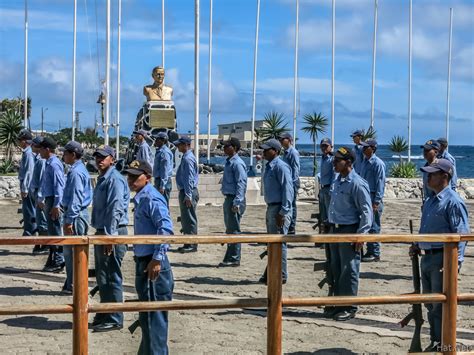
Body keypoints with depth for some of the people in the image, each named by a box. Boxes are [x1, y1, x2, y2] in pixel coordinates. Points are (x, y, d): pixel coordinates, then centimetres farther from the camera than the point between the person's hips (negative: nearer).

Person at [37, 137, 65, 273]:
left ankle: (58, 263, 4)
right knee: (51, 231, 15)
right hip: (49, 200, 10)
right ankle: (52, 261, 24)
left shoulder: (54, 164, -17)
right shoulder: (48, 163, 13)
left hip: (54, 201, -10)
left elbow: (59, 186, -20)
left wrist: (56, 205, -21)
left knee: (55, 232, -3)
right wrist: (41, 199, 27)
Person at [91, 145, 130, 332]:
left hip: (113, 233, -10)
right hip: (102, 232, 10)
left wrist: (109, 236, -24)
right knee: (102, 277, 17)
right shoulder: (102, 179, 17)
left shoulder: (115, 179, -15)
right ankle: (104, 314, 28)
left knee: (111, 277, -5)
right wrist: (101, 234, 20)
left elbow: (115, 210, -21)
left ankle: (114, 319, 2)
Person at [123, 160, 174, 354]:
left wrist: (157, 259, -26)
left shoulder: (152, 199, -15)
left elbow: (166, 228, -26)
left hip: (153, 264, -10)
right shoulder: (141, 198, 14)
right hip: (143, 262, 10)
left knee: (154, 315, -4)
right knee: (146, 316, 20)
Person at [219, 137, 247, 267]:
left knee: (234, 230, -4)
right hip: (228, 198, 10)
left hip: (235, 199, -10)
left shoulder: (237, 163, -15)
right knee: (230, 230, 14)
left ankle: (234, 259, 1)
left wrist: (237, 203, -24)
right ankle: (229, 258, 21)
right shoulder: (229, 162, 16)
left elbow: (241, 184, -19)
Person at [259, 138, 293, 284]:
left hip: (279, 209, -10)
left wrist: (283, 212, -22)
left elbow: (288, 190, -20)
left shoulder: (281, 167, -15)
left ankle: (281, 276, 4)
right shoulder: (269, 166, 14)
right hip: (271, 207, 10)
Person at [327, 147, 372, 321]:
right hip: (335, 229, 9)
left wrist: (361, 234, -19)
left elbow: (367, 211, -16)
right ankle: (339, 304, 24)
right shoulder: (337, 181, 11)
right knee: (336, 269, 14)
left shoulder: (357, 184, -16)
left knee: (349, 271, -1)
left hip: (349, 231, -9)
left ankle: (350, 308, 7)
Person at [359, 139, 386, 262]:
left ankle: (375, 254, 4)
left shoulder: (378, 163, -13)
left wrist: (376, 202, -18)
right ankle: (369, 251, 21)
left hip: (373, 198, -8)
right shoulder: (365, 162, 12)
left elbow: (380, 184, -15)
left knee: (374, 228, -3)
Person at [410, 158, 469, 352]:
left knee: (441, 305, -3)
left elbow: (461, 234, -17)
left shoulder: (453, 201, -13)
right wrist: (417, 246, 13)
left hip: (442, 258, -9)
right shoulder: (430, 201, 14)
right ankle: (435, 342, 27)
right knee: (430, 304, 15)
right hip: (427, 257, 9)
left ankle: (443, 346, 7)